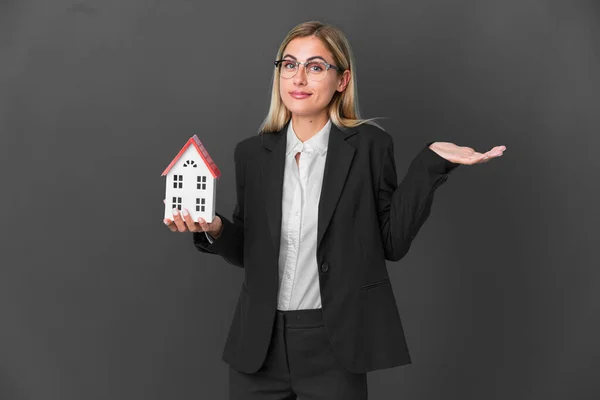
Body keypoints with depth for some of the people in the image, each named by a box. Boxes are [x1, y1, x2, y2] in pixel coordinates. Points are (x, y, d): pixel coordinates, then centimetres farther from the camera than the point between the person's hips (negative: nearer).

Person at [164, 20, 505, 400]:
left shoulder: (369, 146, -5)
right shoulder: (252, 153, 4)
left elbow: (393, 243, -4)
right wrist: (214, 229, -9)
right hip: (258, 344, 3)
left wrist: (431, 161, -11)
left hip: (334, 346, -3)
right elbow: (248, 251, 11)